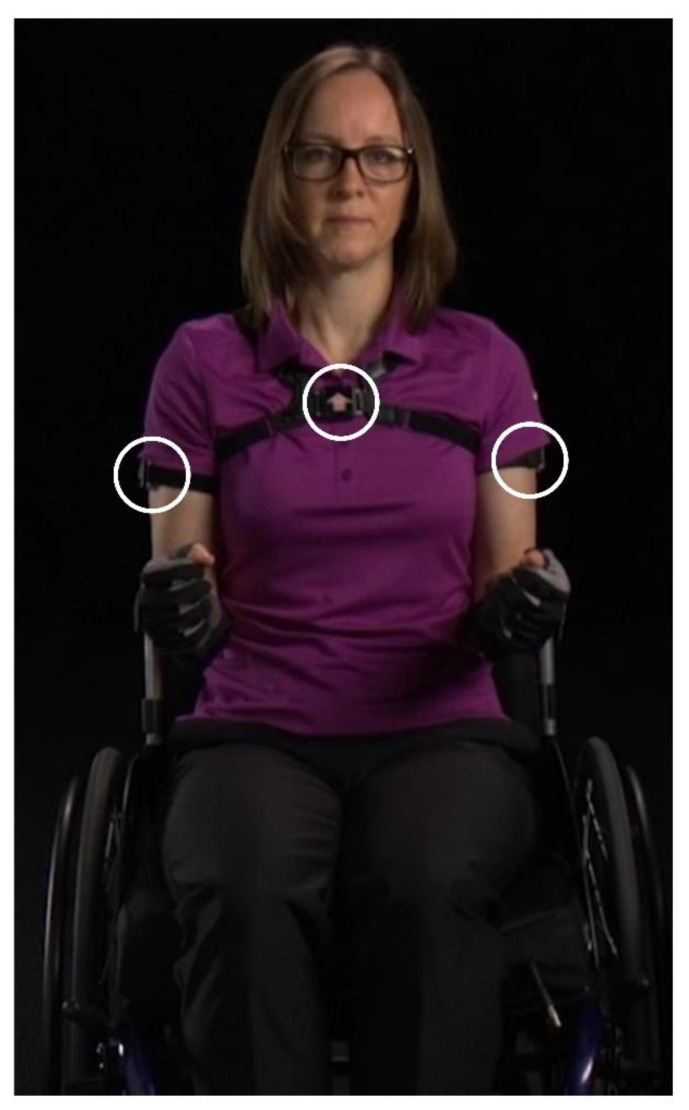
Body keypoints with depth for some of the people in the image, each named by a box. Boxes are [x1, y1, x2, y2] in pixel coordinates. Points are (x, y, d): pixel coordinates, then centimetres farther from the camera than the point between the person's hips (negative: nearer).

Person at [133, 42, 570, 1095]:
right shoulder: (206, 362, 7)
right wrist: (181, 606, -16)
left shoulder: (483, 362, 9)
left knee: (430, 887, -36)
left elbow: (502, 583, 12)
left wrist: (521, 604, -12)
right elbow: (185, 586, 8)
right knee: (242, 896, -36)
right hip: (258, 728, 0)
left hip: (441, 727, 1)